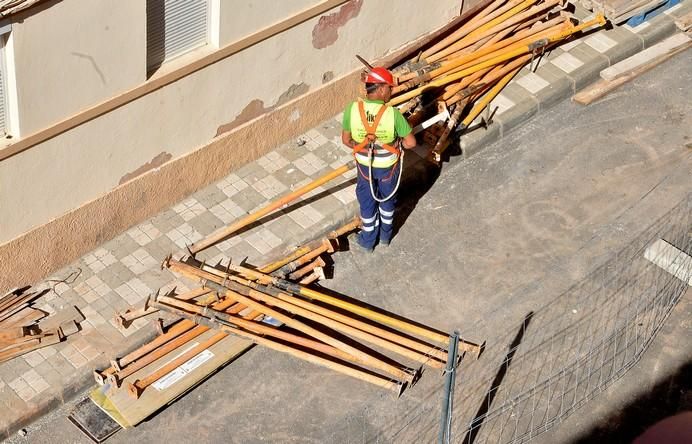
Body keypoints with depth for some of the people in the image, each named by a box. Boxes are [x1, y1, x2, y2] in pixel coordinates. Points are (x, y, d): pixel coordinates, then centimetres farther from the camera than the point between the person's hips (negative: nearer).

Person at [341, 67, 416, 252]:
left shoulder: (352, 109, -24)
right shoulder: (392, 114, -30)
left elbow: (346, 140, -11)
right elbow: (411, 142, -23)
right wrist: (396, 143, -2)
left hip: (364, 164, 1)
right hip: (388, 165, -1)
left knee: (367, 201, 25)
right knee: (387, 198, 27)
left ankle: (368, 240, 43)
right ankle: (385, 235, 48)